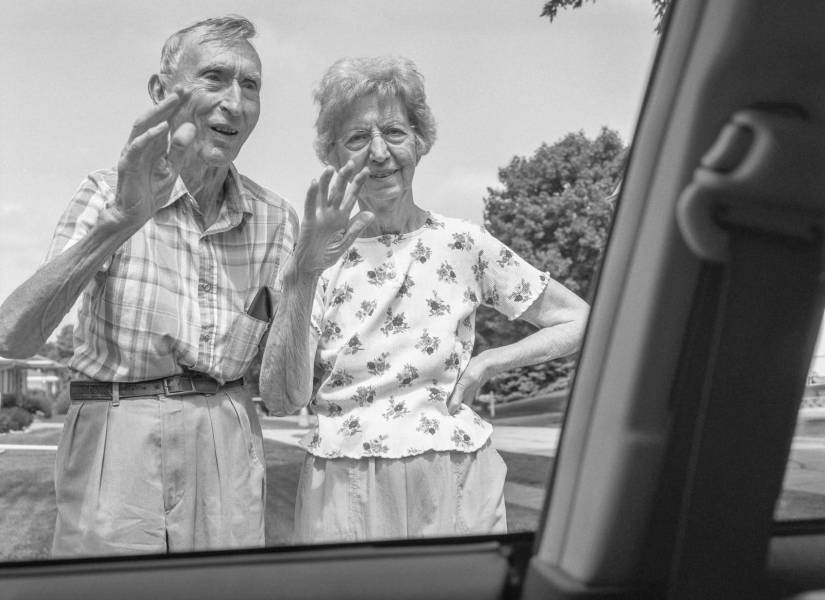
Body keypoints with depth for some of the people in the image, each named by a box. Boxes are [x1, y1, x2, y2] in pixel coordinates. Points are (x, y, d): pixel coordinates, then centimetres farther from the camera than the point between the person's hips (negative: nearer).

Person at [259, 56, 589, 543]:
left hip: (454, 491, 0)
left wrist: (488, 363, -5)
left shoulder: (463, 245, 0)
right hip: (344, 499, 0)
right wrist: (302, 276, -23)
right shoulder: (323, 256, 0)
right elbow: (283, 399, -12)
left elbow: (580, 321, 6)